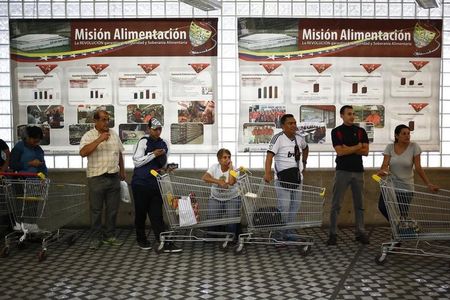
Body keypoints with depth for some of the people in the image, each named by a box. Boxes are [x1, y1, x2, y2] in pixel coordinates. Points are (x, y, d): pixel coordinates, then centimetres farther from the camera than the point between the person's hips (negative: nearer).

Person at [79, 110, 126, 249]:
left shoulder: (114, 134, 10)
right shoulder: (89, 136, -5)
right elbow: (83, 152, -22)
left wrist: (122, 171, 18)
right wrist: (99, 140, -24)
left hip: (114, 177, 4)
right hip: (96, 178, -4)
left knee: (112, 209, 10)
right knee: (96, 210, 5)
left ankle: (110, 236, 22)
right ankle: (95, 238, 16)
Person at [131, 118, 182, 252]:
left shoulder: (164, 144, 9)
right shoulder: (143, 141, -6)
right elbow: (136, 161, -12)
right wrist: (153, 154, -16)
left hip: (155, 184, 4)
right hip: (140, 183, -4)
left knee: (157, 214, 1)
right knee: (141, 213, 8)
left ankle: (164, 243, 0)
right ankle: (141, 239, 25)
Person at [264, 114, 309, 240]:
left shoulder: (299, 138, 11)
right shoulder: (278, 138, -11)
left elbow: (305, 148, 35)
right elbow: (270, 155, -22)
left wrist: (304, 162, 24)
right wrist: (267, 173, -35)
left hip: (297, 175, 7)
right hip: (283, 176, -7)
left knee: (295, 204, 11)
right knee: (284, 205, -9)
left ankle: (289, 230, 23)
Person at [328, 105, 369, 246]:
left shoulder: (361, 131, 9)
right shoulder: (336, 131, 0)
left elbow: (365, 151, -1)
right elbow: (340, 151, -12)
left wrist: (348, 149, -10)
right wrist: (357, 146, -5)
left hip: (358, 171, 3)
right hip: (342, 171, -3)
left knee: (359, 204, 8)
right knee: (336, 204, -2)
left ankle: (360, 233, 17)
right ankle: (332, 234, 4)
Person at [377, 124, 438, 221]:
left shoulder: (414, 147, -8)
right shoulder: (390, 147, -2)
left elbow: (418, 167, -7)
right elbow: (385, 164, -11)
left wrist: (429, 184, -13)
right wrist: (382, 170, -34)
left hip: (406, 187, -1)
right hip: (391, 184, 2)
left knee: (402, 214, -7)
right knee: (382, 206, -17)